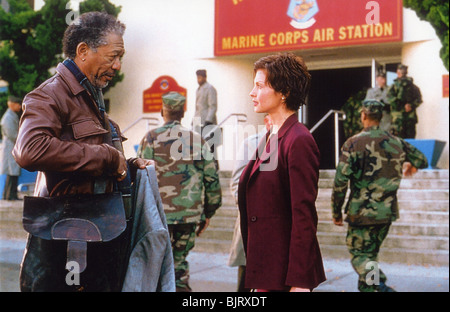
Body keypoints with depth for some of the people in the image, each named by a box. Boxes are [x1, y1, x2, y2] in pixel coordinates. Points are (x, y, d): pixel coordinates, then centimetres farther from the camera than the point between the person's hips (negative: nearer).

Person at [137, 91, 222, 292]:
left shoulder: (150, 138, -1)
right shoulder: (197, 140, 7)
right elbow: (212, 179, 7)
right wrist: (208, 213, 16)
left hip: (159, 215, -2)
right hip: (190, 215, 3)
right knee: (180, 262, 17)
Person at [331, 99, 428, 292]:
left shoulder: (353, 143, -10)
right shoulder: (396, 142, 4)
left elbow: (340, 181, -13)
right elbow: (422, 161, 17)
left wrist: (336, 212, -3)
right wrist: (411, 165, 41)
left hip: (361, 211, -5)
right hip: (388, 211, 5)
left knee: (359, 255, 1)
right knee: (370, 253, 19)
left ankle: (379, 286, -21)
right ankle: (366, 287, 23)